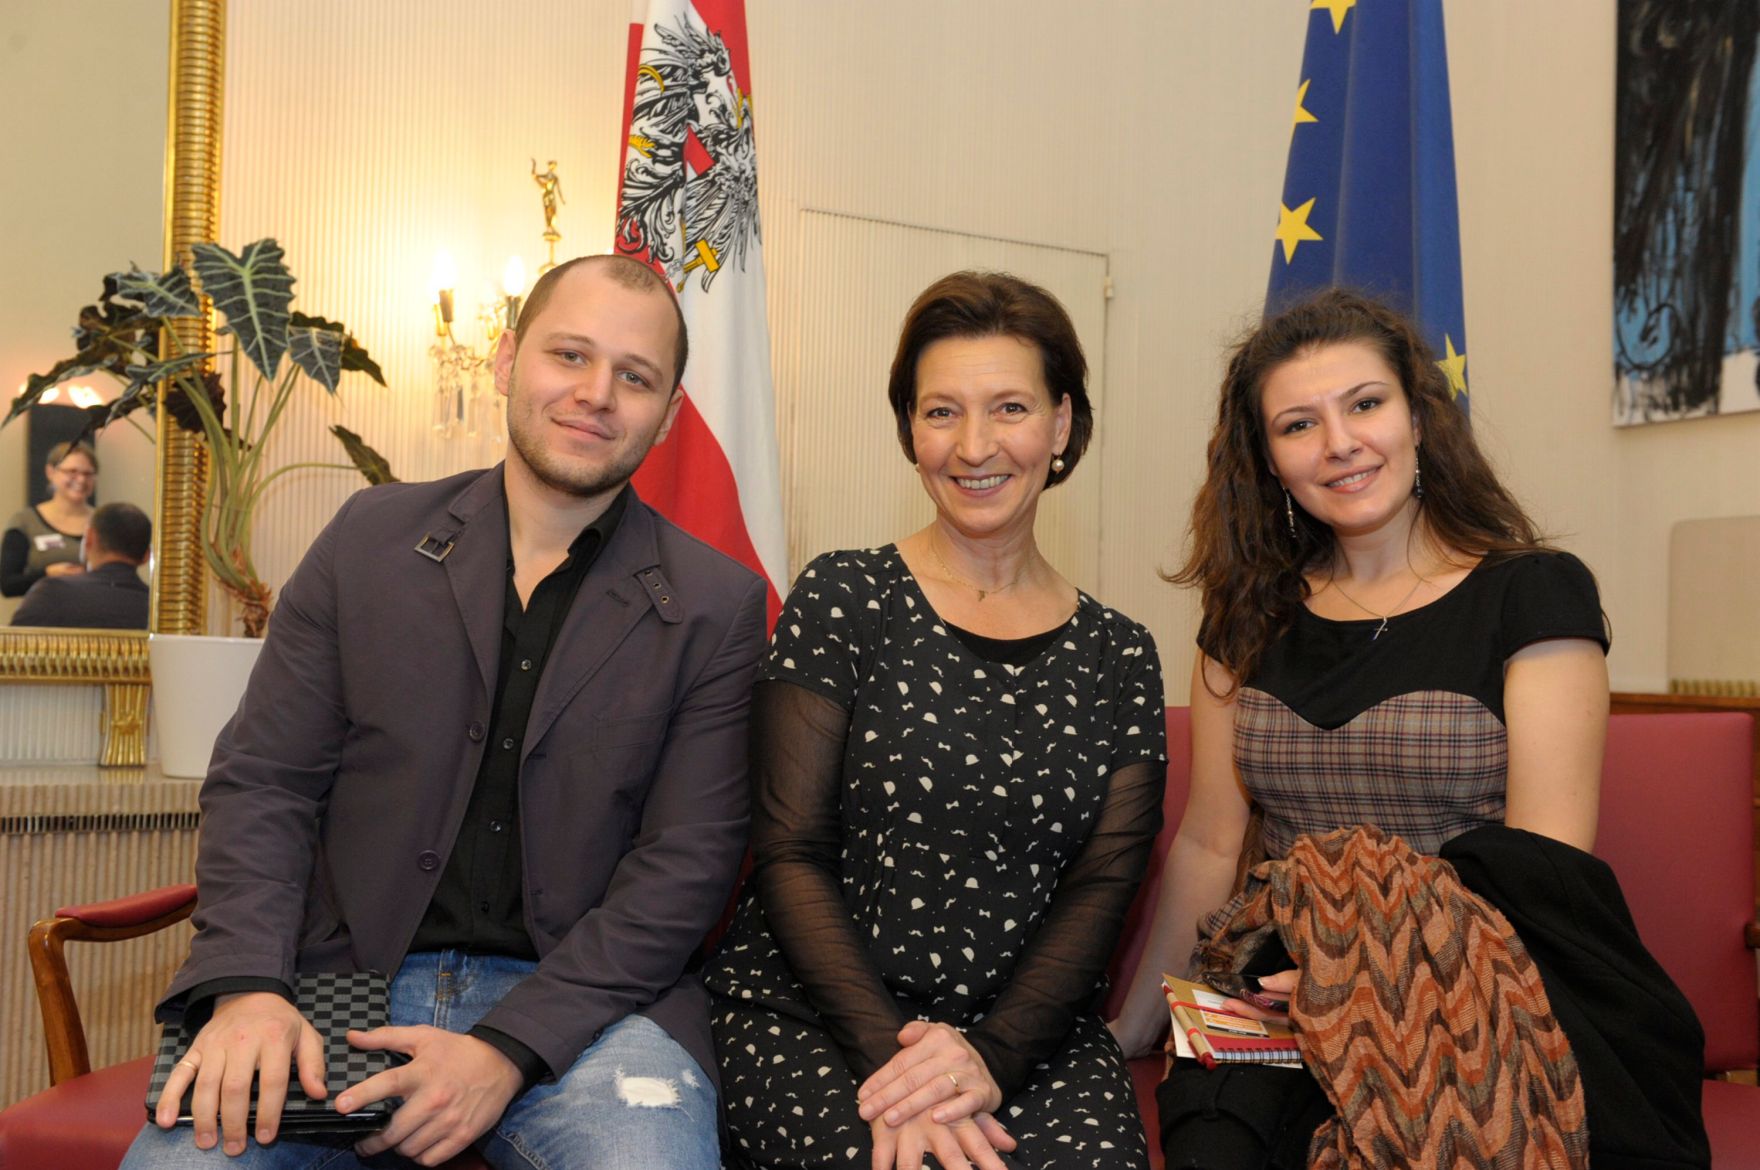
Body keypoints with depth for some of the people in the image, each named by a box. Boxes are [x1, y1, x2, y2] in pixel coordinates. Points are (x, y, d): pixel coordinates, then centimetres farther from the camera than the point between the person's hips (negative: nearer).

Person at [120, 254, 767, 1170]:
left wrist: (509, 1049, -14)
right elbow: (262, 781, 6)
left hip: (575, 999, -1)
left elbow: (687, 862, -4)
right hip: (344, 982, 1)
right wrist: (246, 985, -11)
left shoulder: (717, 606, 1)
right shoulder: (373, 536, 8)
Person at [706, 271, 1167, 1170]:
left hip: (1027, 1031, 3)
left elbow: (1100, 888, 3)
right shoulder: (841, 601, 1)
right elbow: (789, 855, -4)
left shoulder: (1118, 657, 9)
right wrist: (889, 1051, -16)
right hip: (812, 1017, -2)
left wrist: (993, 1055, -14)